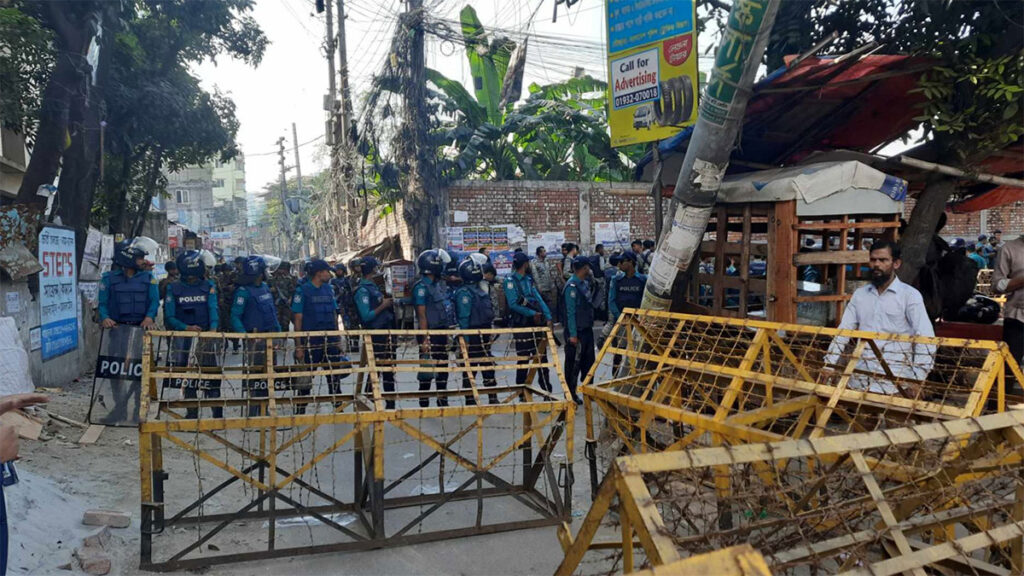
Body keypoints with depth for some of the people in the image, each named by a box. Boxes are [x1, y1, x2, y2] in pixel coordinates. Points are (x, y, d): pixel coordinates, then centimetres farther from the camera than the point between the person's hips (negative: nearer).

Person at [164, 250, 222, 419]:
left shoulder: (209, 287, 6)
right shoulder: (174, 288, 4)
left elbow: (213, 309, -5)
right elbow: (169, 317, 0)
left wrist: (213, 328, -24)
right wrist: (186, 328, -17)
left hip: (206, 336, -1)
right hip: (182, 336, 1)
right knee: (187, 376, 5)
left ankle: (218, 413, -4)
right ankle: (191, 412, 14)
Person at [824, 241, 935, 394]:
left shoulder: (910, 295, -1)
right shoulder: (860, 294, 12)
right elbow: (843, 332, 10)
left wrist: (917, 381, -16)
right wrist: (828, 367, 0)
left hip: (894, 379, -4)